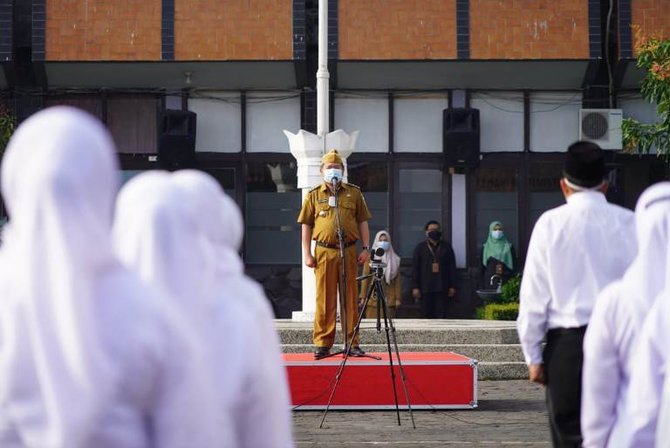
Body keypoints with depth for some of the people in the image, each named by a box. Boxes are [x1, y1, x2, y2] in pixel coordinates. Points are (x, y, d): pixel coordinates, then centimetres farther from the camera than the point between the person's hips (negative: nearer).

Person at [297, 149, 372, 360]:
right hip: (324, 252, -1)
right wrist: (307, 253, 1)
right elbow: (306, 226, 9)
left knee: (350, 299, 2)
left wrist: (366, 248, 3)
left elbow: (363, 222, 12)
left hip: (348, 252, 1)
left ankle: (352, 343, 6)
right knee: (325, 299, -1)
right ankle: (322, 344, 3)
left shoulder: (354, 193, 12)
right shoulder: (314, 195, 10)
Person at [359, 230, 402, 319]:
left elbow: (398, 281, 8)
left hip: (389, 299, 1)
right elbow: (365, 278, 5)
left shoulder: (394, 260, 10)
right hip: (373, 299, -1)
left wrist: (398, 298, 2)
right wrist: (363, 297, -1)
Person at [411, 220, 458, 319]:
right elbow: (415, 268, 6)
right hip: (425, 288, 0)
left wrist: (452, 286, 2)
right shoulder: (420, 248, 9)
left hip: (442, 288, 0)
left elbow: (452, 268, 9)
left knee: (441, 315, -4)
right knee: (427, 315, 1)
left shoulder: (446, 247, 10)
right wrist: (415, 287, -2)